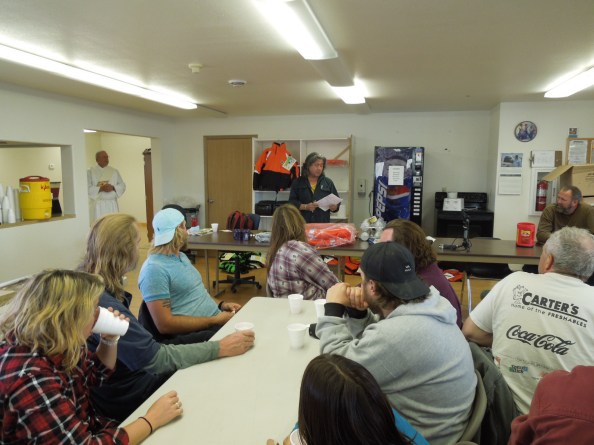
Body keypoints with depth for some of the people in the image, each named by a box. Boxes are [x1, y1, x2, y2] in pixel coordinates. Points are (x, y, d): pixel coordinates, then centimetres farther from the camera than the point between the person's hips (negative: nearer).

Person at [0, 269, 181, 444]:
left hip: (91, 430, 7)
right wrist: (152, 419, -24)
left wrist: (110, 339, -4)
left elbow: (96, 375, 13)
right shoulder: (30, 377, -32)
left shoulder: (54, 344, -6)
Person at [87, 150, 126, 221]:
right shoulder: (90, 172, 1)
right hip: (98, 204, -3)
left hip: (112, 204, 3)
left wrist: (113, 188, -10)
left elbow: (122, 186, 9)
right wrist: (100, 189, -19)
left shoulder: (114, 171, 11)